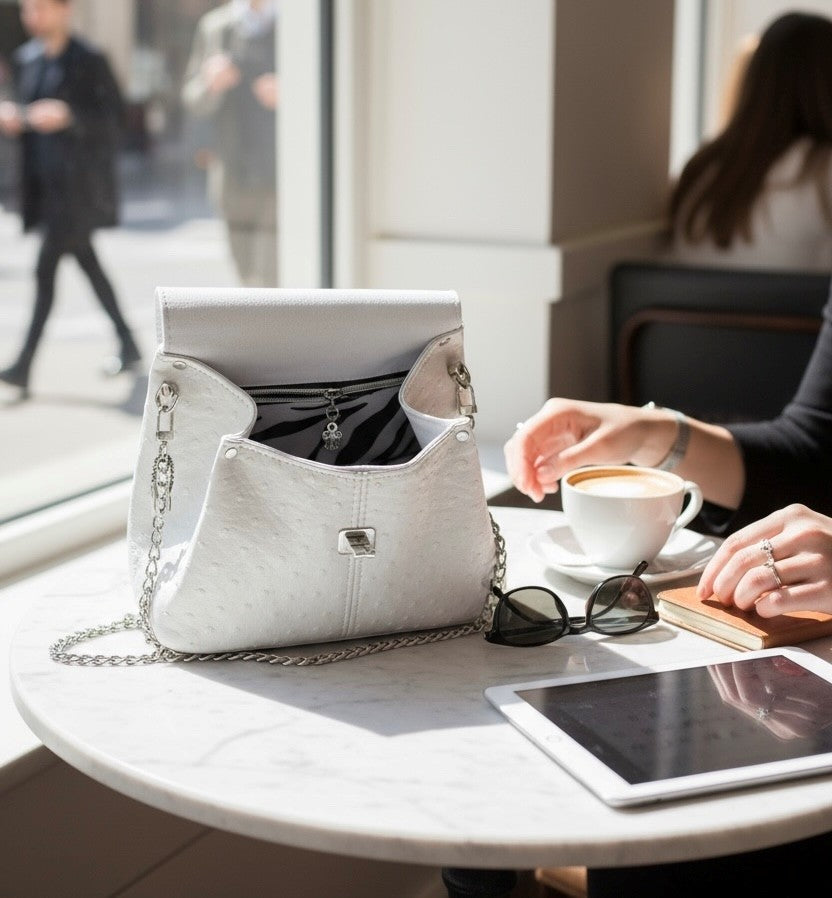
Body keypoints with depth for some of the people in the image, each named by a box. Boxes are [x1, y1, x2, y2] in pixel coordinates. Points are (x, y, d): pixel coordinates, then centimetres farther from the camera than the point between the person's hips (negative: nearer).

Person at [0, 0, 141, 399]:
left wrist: (67, 115, -25)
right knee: (86, 262, 15)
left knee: (46, 268, -11)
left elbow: (114, 113, -11)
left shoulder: (88, 60, -10)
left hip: (79, 180, -8)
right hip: (45, 178, 8)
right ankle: (128, 345, 28)